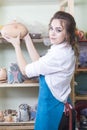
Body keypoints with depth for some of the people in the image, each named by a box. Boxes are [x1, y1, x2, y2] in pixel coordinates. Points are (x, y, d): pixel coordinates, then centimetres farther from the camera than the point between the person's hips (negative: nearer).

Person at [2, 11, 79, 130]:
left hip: (53, 110, -9)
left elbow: (25, 70, -15)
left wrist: (16, 45, -4)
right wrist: (27, 38, 6)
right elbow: (39, 62, 7)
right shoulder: (66, 49, 3)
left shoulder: (59, 54, -26)